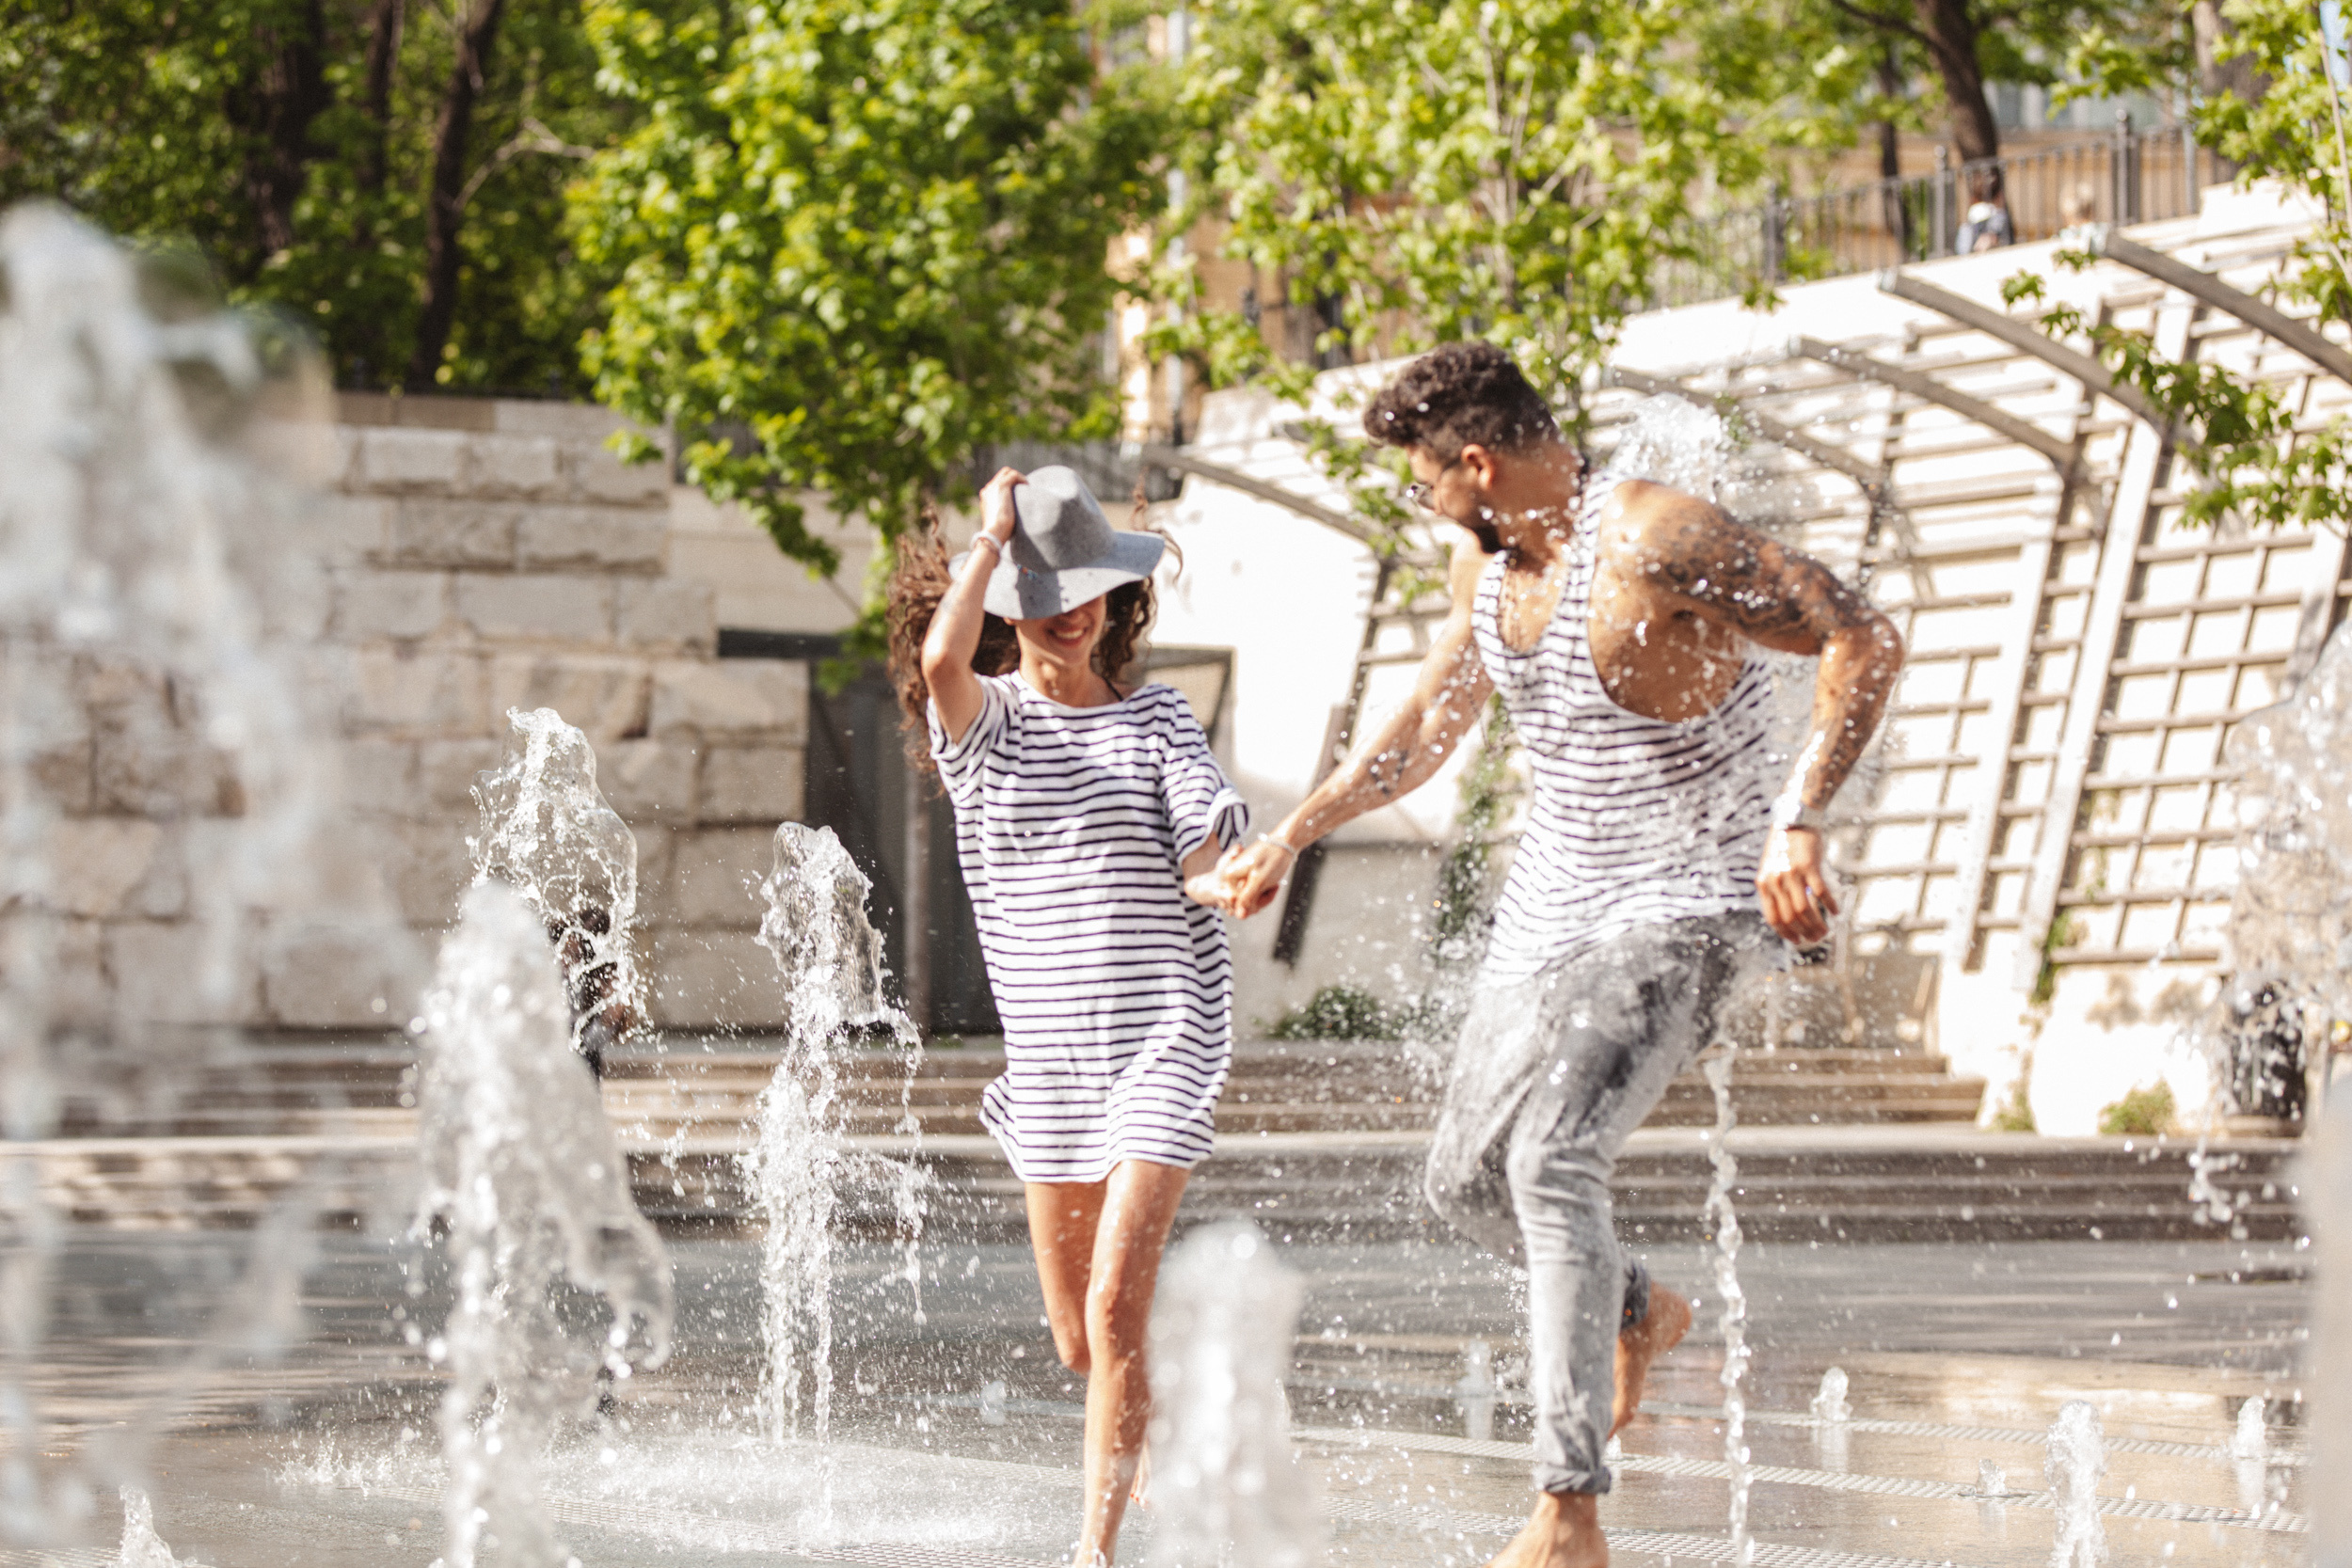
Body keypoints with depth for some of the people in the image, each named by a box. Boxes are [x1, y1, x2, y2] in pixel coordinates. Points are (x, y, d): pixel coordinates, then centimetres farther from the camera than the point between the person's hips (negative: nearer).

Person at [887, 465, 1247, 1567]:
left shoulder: (1155, 719, 4)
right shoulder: (982, 721, 2)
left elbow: (1206, 855, -7)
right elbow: (939, 660, -22)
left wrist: (1228, 881, -31)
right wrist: (993, 534, -10)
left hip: (1163, 1033, -2)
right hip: (1048, 1045, 2)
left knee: (1114, 1313, -15)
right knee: (1074, 1341, 11)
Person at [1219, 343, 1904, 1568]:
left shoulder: (1654, 540, -23)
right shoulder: (1486, 561, 4)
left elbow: (1864, 643, -26)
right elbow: (1432, 719, 21)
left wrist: (1799, 824, -36)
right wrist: (1295, 833, 18)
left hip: (1684, 907, -9)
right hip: (1555, 898, 9)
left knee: (1554, 1163, -26)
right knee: (1467, 1177, 15)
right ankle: (1635, 1312, 46)